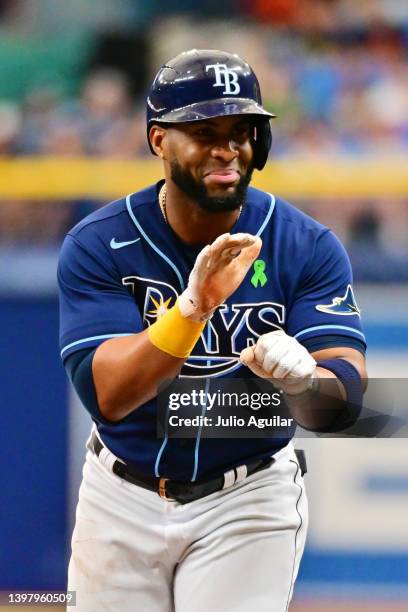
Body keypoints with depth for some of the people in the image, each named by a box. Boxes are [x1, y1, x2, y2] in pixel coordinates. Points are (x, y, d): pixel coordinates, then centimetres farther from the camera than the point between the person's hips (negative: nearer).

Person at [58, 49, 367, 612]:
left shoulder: (308, 248, -13)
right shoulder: (98, 245, -14)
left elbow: (341, 405, -22)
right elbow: (106, 395, -25)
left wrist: (300, 377, -47)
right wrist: (193, 307, -41)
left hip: (248, 501, -1)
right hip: (122, 497, 1)